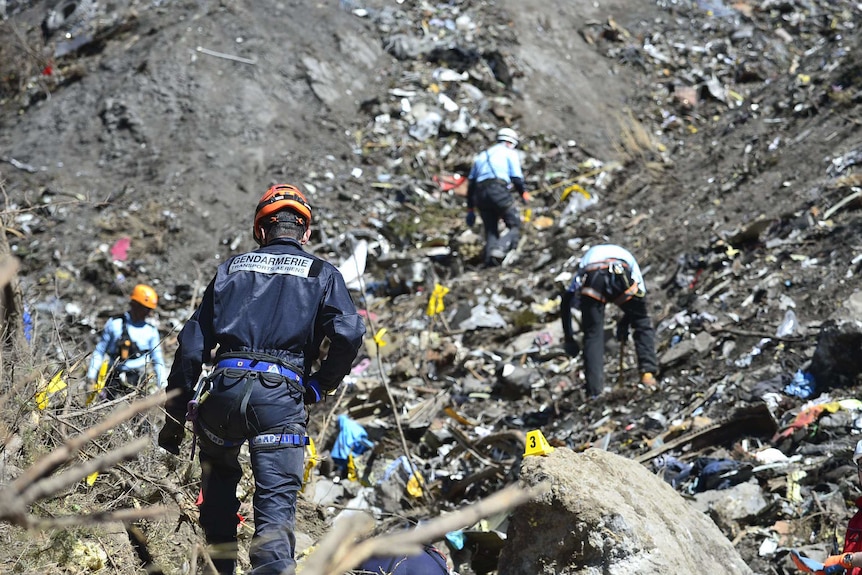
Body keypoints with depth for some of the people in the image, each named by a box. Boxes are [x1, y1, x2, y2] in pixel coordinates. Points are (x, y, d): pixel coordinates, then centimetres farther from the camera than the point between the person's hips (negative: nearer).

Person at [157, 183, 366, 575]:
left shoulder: (233, 267, 19)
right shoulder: (322, 274, 14)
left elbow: (192, 343, 14)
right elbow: (349, 335, -5)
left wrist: (175, 414, 18)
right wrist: (317, 388, 10)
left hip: (224, 388, 2)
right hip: (281, 397, -2)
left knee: (219, 482, 27)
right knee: (276, 507, -5)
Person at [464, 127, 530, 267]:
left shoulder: (481, 156, 29)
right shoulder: (510, 153, 13)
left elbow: (471, 183, 24)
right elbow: (516, 178, 1)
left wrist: (470, 209, 24)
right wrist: (524, 193, 20)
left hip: (480, 195, 5)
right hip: (499, 190, -5)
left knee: (490, 230, 11)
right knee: (515, 227, -1)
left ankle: (490, 260, -7)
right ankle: (500, 250, -29)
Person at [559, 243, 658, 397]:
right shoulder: (626, 257, 43)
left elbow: (566, 302, 33)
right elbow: (641, 295, 30)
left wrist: (569, 339, 35)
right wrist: (624, 323, 37)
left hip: (591, 278, 1)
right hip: (621, 275, 0)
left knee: (593, 335, 13)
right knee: (643, 324, 23)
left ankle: (594, 392, 6)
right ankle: (647, 372, 12)